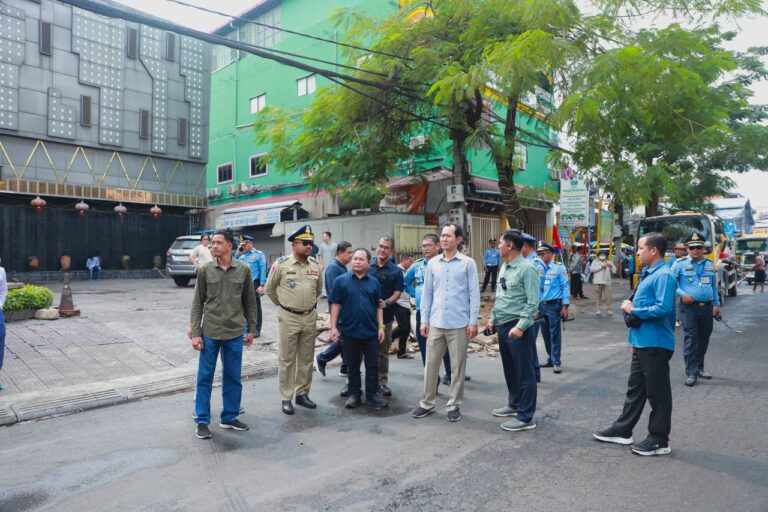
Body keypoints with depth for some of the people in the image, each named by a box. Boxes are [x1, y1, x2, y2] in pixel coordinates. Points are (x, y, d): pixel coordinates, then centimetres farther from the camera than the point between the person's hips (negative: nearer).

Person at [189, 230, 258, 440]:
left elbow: (250, 302, 5)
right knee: (205, 377, 7)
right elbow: (197, 304, -1)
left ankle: (229, 417, 26)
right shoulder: (205, 270, -3)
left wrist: (251, 329, 6)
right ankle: (202, 421, 20)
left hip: (235, 333, 1)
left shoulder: (244, 270, -2)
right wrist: (195, 333, -5)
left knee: (233, 377, 11)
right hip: (209, 333, -1)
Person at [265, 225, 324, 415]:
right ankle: (286, 398, 15)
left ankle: (302, 394, 26)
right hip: (289, 318, -4)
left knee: (306, 358, 13)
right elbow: (270, 289, 3)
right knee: (286, 359, 5)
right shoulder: (281, 264, -11)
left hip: (310, 317, 4)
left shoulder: (316, 265, 1)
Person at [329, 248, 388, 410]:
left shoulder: (374, 282, 5)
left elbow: (378, 306, 9)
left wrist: (381, 326, 3)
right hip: (349, 330, -1)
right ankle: (354, 394, 25)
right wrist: (333, 327, -7)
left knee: (372, 365, 7)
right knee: (352, 366, 11)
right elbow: (335, 305, -2)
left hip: (370, 331, 2)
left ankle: (372, 395, 19)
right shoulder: (341, 280, -2)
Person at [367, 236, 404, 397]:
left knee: (383, 351, 11)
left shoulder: (396, 271, 0)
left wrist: (386, 302, -21)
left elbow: (397, 292, -3)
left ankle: (382, 381, 22)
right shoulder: (367, 266, 3)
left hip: (385, 315, 0)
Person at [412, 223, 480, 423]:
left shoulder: (468, 263, -2)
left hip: (459, 324, -3)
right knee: (431, 364, 9)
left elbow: (474, 294, -3)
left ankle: (454, 405, 21)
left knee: (457, 366, 7)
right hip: (436, 323, 3)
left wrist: (473, 321, -7)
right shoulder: (432, 263, 7)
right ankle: (427, 403, 23)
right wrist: (424, 320, 5)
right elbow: (427, 293, 9)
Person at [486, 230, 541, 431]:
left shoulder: (527, 268, -15)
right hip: (503, 326, 9)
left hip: (518, 328, -9)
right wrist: (492, 319, 16)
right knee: (509, 369, 20)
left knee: (524, 372, 1)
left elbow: (533, 302, -18)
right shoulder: (504, 267, 12)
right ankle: (514, 404, 37)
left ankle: (526, 417, 10)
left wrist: (520, 326, -22)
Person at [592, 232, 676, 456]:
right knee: (635, 388, 17)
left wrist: (633, 310, -16)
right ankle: (622, 430, 28)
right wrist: (634, 338, 20)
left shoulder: (663, 275, -17)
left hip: (655, 345, -10)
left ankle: (659, 441, 16)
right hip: (642, 343, 10)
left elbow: (663, 308, -28)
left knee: (657, 393, 3)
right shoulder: (649, 274, 14)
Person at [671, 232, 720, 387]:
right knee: (690, 339, -8)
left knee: (704, 339, 11)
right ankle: (691, 372, -5)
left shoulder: (710, 264, 11)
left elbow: (714, 285, 19)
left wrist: (717, 303, 18)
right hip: (689, 307, -5)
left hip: (707, 307, 5)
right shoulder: (680, 264, -5)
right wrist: (682, 294, -17)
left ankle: (699, 367, 24)